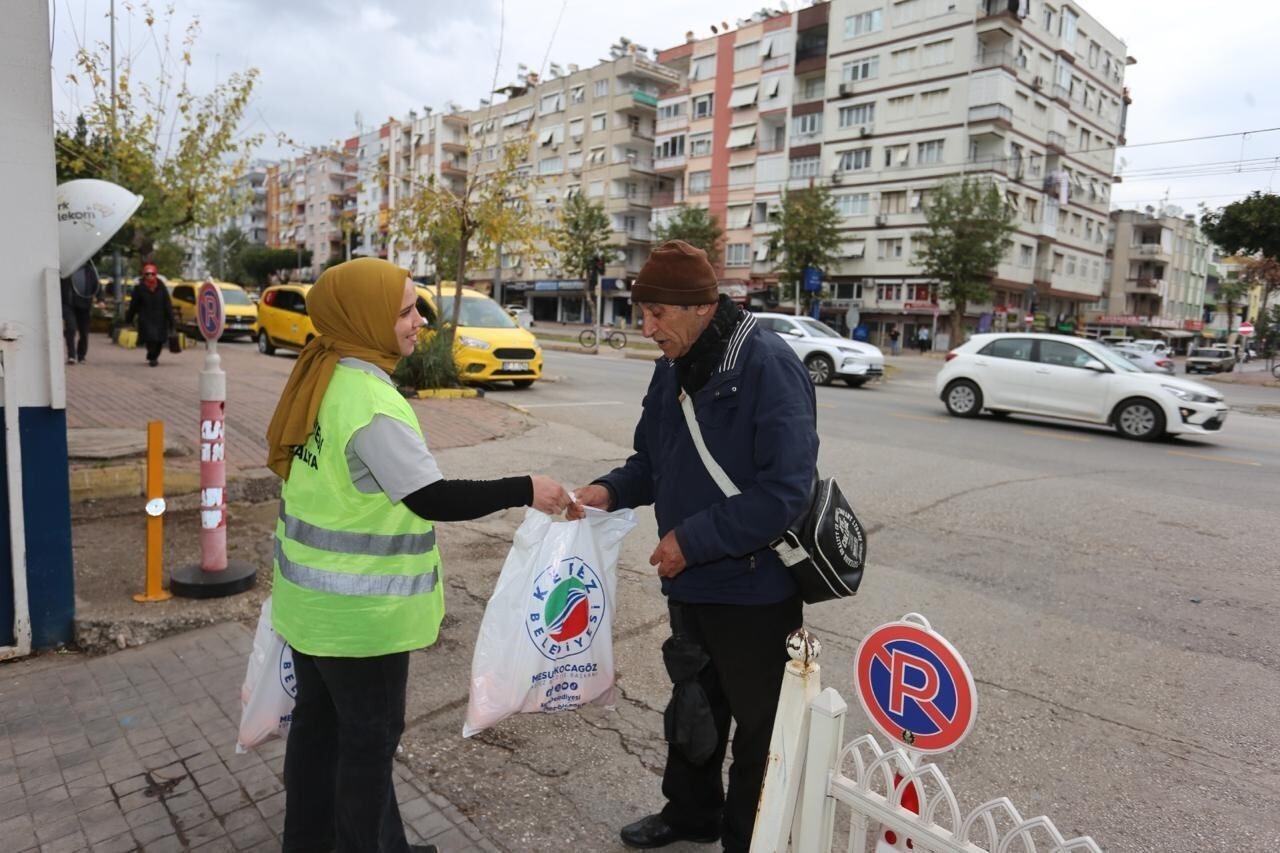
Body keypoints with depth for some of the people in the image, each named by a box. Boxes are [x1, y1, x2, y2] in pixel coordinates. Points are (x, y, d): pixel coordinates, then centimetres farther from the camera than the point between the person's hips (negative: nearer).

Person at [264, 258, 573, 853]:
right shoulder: (371, 401, -26)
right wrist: (524, 490, -20)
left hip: (313, 596, 9)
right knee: (369, 740, 9)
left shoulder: (320, 377, 3)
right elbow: (433, 498, -27)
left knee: (318, 722, 22)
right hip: (359, 610, -9)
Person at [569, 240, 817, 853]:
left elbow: (785, 490, -27)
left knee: (758, 722, 14)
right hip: (690, 582, 8)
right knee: (692, 704, 26)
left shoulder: (768, 366, -22)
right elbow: (654, 462, 12)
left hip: (753, 588, -8)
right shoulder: (672, 370, 3)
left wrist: (693, 539, -25)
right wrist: (611, 491, -7)